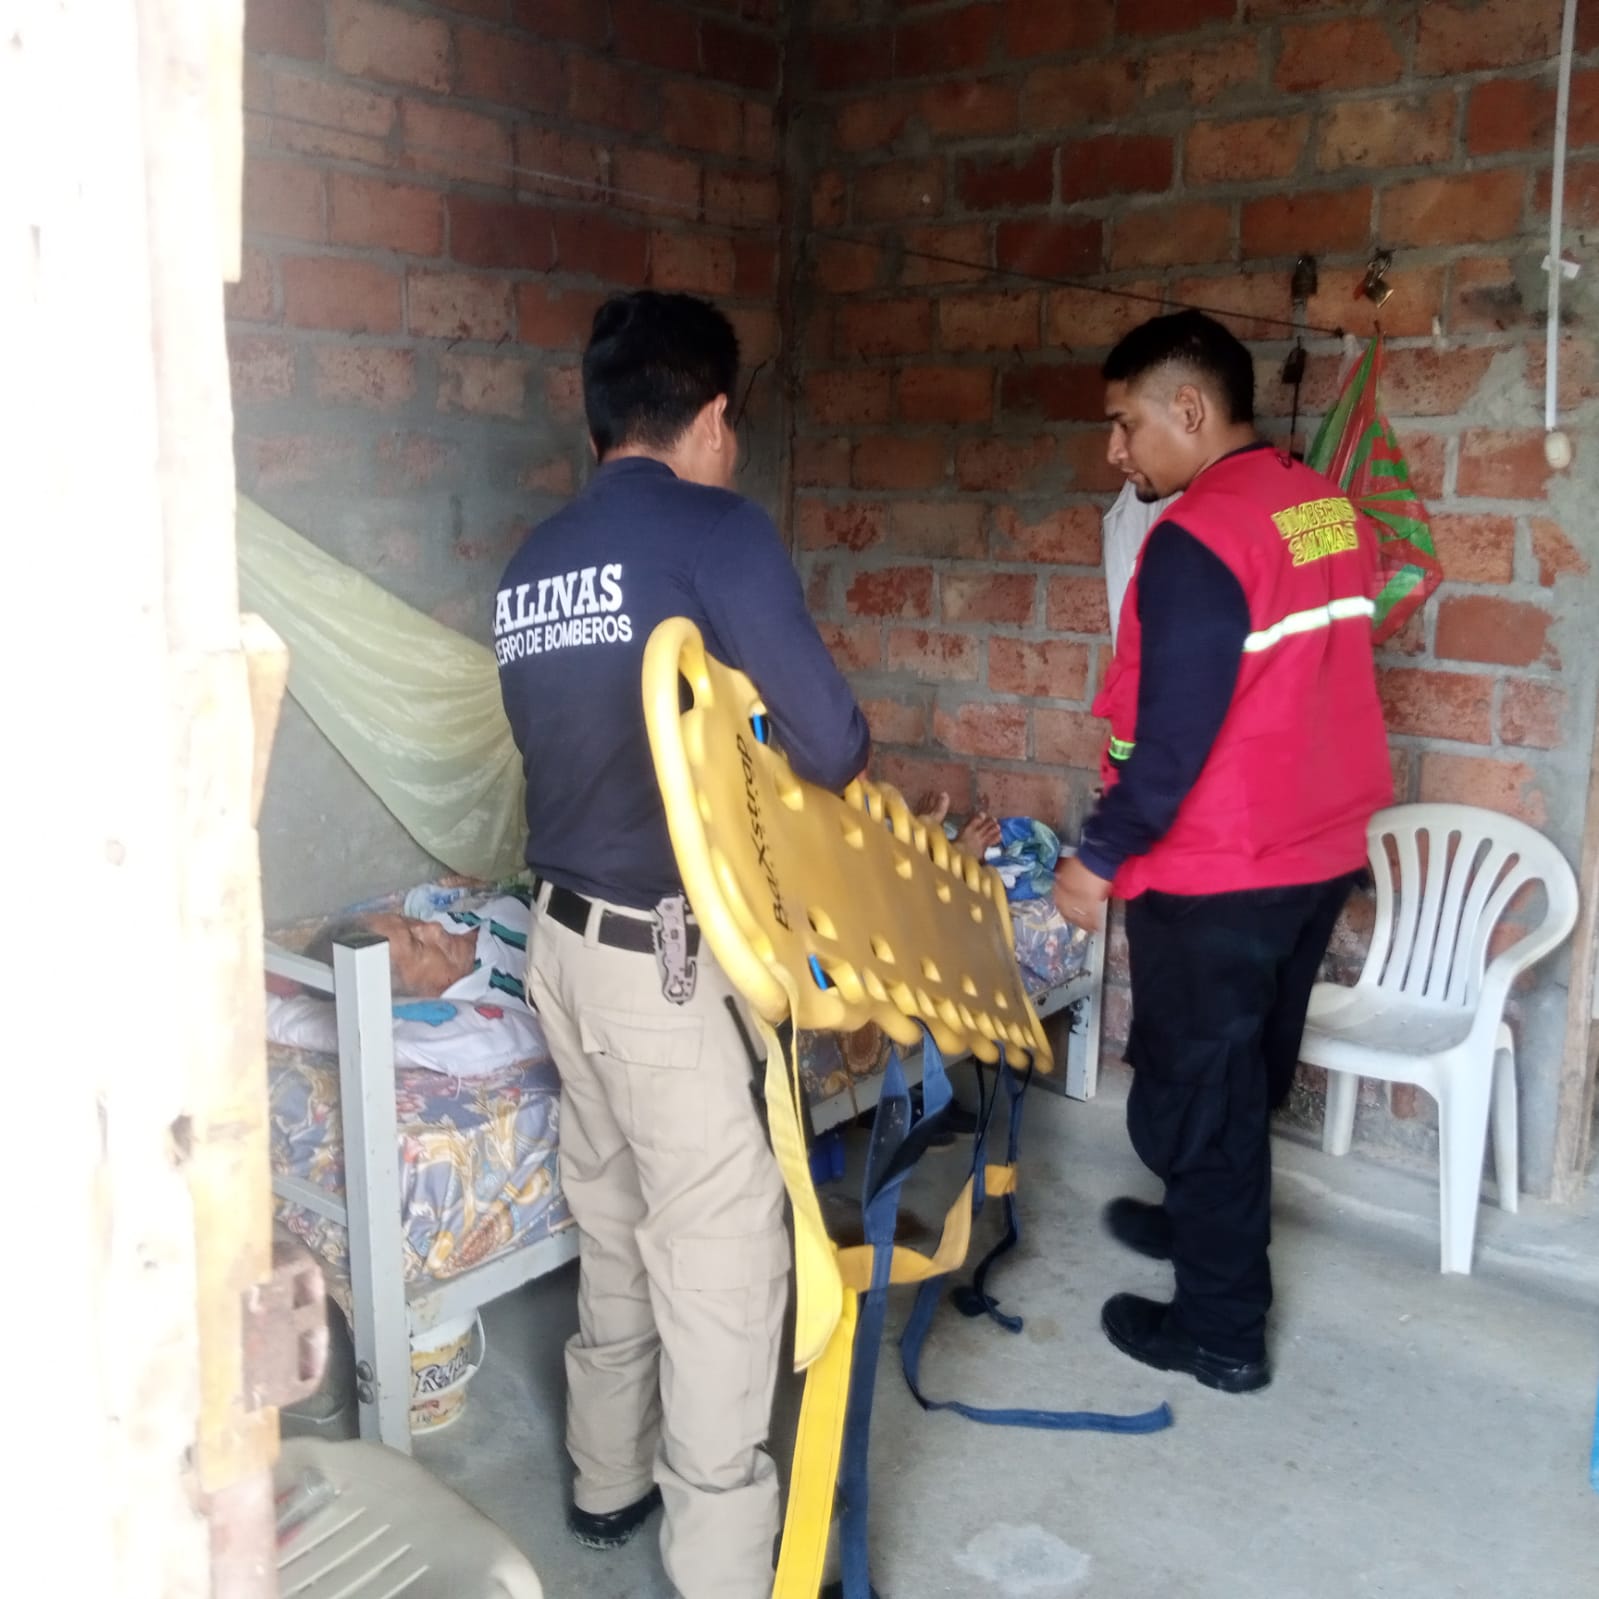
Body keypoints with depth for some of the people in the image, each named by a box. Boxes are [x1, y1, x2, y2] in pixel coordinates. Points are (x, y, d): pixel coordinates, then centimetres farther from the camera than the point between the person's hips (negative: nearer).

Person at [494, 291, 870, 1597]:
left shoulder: (534, 564, 9)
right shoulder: (716, 531, -13)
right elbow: (831, 743, -16)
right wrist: (841, 755, 6)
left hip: (565, 932, 8)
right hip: (669, 950, -8)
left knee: (614, 1217, 22)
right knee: (721, 1245, 4)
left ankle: (609, 1478, 39)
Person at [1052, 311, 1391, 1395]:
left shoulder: (1197, 540, -21)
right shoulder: (1332, 510, 6)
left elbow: (1173, 732, -24)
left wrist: (1100, 858, -15)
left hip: (1217, 875, -8)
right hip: (1323, 853, 9)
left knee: (1196, 1091, 6)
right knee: (1247, 1075, 23)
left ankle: (1221, 1332, 19)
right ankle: (1206, 1222, 44)